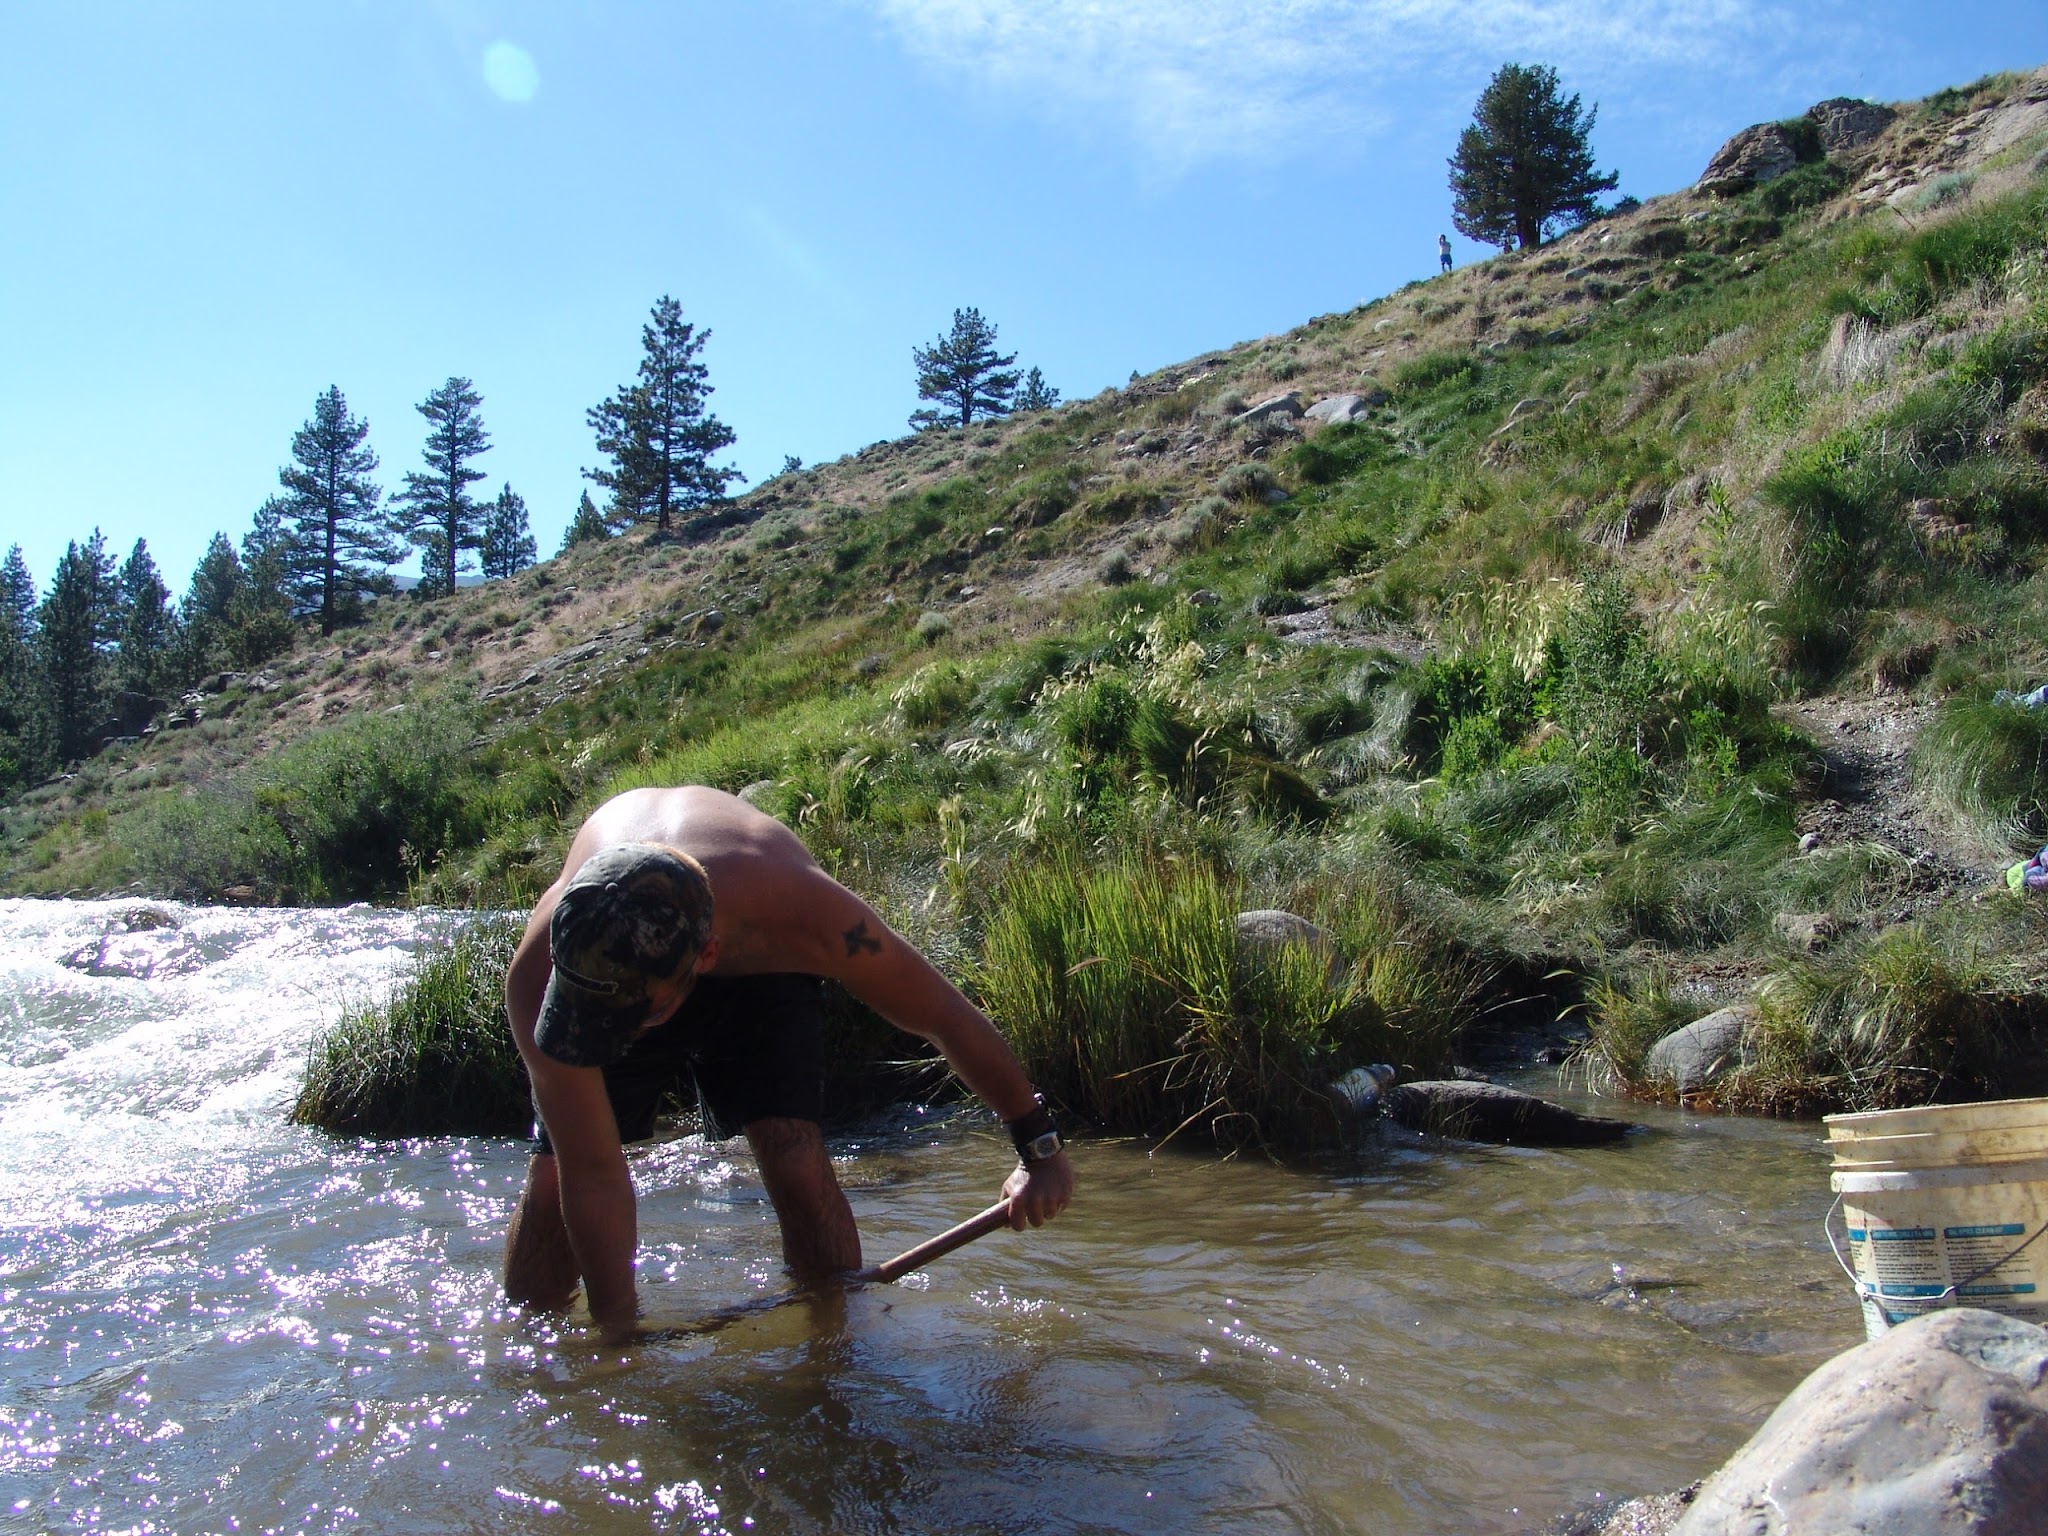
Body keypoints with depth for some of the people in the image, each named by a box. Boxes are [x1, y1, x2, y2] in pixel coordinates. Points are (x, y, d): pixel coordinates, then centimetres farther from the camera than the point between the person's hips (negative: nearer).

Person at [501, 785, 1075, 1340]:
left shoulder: (805, 914, -43)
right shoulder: (538, 974, -40)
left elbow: (952, 1019, -27)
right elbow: (593, 1174, -31)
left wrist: (1039, 1146, -14)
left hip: (757, 966, 0)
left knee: (797, 1164, -17)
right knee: (554, 1184, -10)